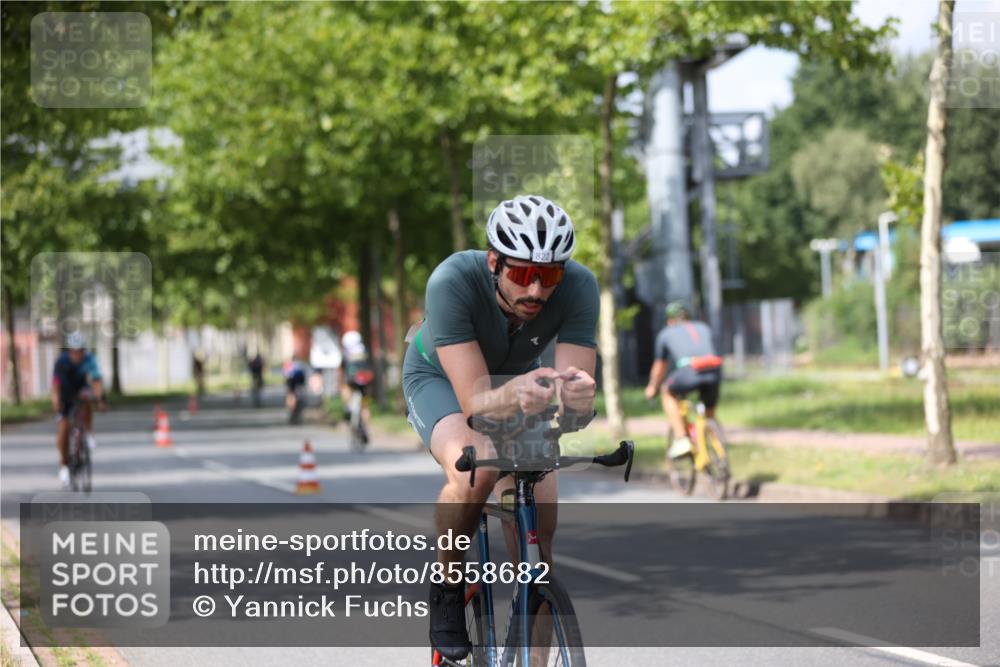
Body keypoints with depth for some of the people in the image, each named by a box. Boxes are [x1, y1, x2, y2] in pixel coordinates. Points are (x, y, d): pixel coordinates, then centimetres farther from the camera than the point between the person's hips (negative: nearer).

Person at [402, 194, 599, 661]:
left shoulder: (578, 287, -33)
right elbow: (474, 399, -43)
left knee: (540, 533, -14)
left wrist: (578, 399, -59)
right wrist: (512, 395, -66)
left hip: (516, 379, 3)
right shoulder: (453, 282, -39)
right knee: (474, 470, -34)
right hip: (441, 378, -3)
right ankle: (447, 589, -8)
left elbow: (576, 392, -35)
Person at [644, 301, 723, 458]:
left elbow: (659, 366, 40)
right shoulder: (703, 328, 34)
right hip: (715, 371, 3)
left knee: (668, 393, 25)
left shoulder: (666, 333, 28)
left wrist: (652, 388, 57)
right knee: (710, 413, 25)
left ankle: (681, 440, 14)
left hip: (689, 370, -3)